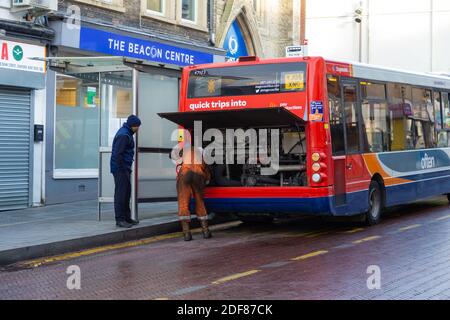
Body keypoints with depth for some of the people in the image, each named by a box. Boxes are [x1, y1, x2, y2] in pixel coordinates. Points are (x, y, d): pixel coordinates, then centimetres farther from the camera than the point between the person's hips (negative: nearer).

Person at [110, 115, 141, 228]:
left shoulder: (126, 133, 16)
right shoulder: (123, 135, -16)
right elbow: (118, 153, -23)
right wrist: (121, 167, -18)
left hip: (125, 169, 11)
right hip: (121, 169, -11)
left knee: (127, 193, 15)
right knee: (120, 194, -8)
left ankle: (126, 218, 23)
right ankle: (120, 220, -5)